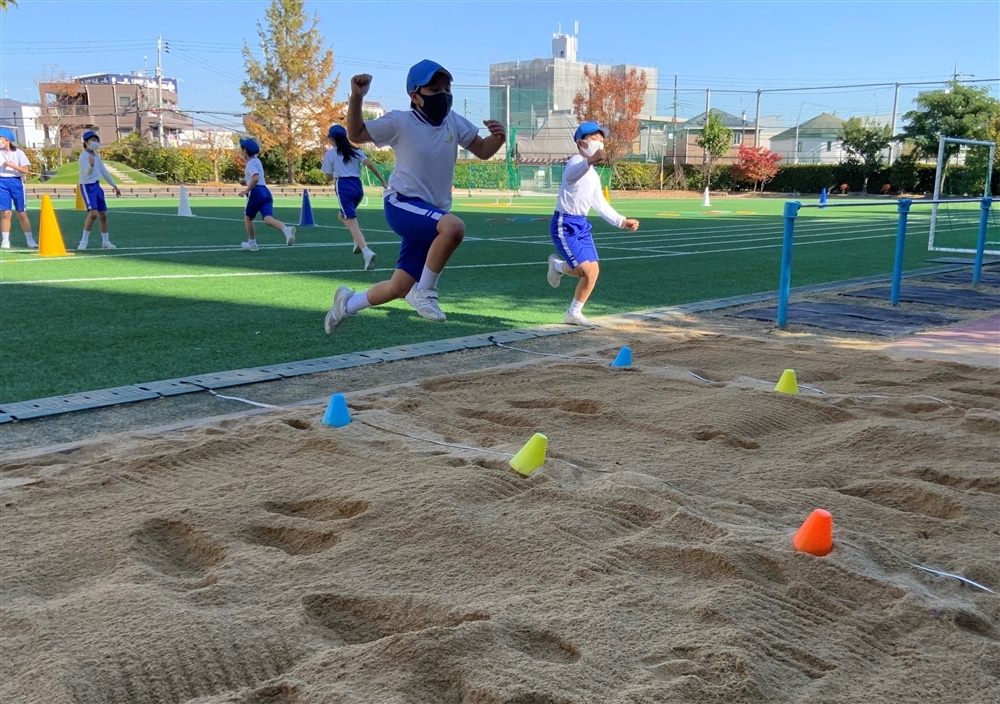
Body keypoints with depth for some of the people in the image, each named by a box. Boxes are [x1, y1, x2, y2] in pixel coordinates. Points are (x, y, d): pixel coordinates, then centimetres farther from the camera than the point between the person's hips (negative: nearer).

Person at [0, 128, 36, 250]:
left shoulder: (18, 153, 1)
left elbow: (25, 170, -6)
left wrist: (11, 165, -15)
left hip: (16, 182, -1)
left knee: (22, 213, 3)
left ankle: (30, 240, 11)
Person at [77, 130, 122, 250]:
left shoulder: (97, 155, 10)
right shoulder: (83, 156, -14)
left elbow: (104, 171, 19)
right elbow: (87, 173, -27)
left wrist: (114, 185, 21)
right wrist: (91, 165, -48)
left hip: (97, 186, 8)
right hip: (87, 186, -8)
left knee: (103, 215, 11)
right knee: (93, 213, -21)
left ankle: (105, 242, 22)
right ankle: (84, 241, -13)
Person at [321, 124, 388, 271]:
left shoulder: (330, 154, 6)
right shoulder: (355, 151, 16)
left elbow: (328, 178, 8)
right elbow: (369, 164, 0)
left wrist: (326, 165, 27)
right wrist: (383, 181, -2)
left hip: (344, 187, -5)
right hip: (357, 186, 5)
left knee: (352, 223, -13)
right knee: (342, 216, 28)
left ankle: (367, 252, -35)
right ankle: (358, 241, 7)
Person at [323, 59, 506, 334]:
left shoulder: (455, 123, 4)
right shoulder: (400, 122, -8)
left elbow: (482, 151, 11)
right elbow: (356, 135, 0)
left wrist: (498, 138, -11)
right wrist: (356, 98, -16)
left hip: (429, 214, 6)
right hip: (401, 205, -6)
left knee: (399, 288, 9)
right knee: (454, 226, -36)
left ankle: (347, 304, 36)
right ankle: (424, 292, -17)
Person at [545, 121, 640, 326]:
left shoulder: (593, 174, 16)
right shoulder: (576, 162, -14)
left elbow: (600, 204, 24)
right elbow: (572, 172, -41)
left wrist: (621, 221, 15)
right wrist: (590, 161, -62)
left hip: (582, 224, 9)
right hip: (564, 224, -9)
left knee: (594, 270, 6)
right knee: (585, 269, -16)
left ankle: (574, 313, 21)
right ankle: (557, 265, 17)